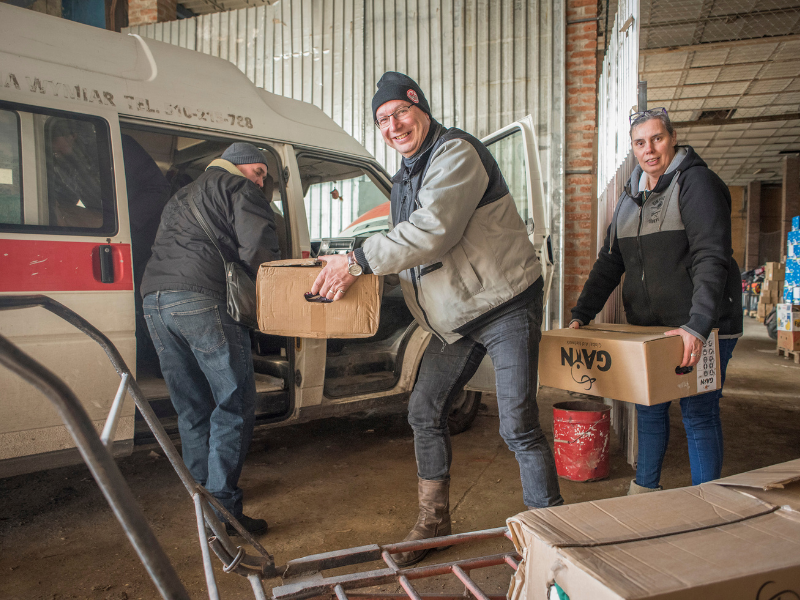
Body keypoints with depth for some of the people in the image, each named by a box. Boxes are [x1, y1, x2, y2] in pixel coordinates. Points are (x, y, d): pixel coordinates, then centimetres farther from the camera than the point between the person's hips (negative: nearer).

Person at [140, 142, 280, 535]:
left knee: (191, 407, 15)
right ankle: (222, 507, -7)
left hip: (154, 298, 9)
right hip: (202, 299, -8)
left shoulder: (181, 197, 35)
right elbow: (258, 250, -6)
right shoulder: (238, 188, 9)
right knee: (235, 402, -5)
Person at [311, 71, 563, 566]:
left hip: (506, 305, -8)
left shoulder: (457, 153, -15)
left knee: (518, 425, -7)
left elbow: (434, 231, -29)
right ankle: (434, 519, 29)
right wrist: (356, 267, 4)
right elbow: (410, 251, 19)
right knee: (425, 411, 11)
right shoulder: (404, 179, 14)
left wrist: (359, 261, -25)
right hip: (455, 317, 9)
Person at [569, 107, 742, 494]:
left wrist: (698, 326, -32)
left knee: (698, 411, -1)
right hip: (648, 326, 7)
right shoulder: (632, 196, 13)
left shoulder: (697, 183, -10)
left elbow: (712, 258, -21)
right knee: (648, 406, 14)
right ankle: (645, 488, 31)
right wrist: (581, 315, 7)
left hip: (702, 327, -6)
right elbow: (609, 262, 14)